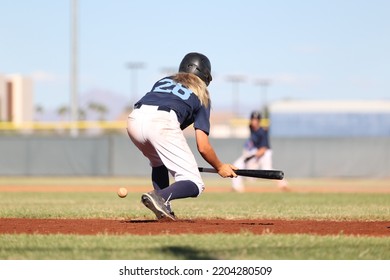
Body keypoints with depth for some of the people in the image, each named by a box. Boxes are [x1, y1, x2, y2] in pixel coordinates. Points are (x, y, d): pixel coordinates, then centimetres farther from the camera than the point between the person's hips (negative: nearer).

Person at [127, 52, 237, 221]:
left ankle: (163, 209, 17)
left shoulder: (164, 81, 36)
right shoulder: (201, 96, 24)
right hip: (162, 122, -5)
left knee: (159, 163, 35)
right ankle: (159, 197, -28)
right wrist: (220, 168, 32)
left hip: (134, 119, 5)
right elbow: (203, 147, 15)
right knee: (194, 185, -1)